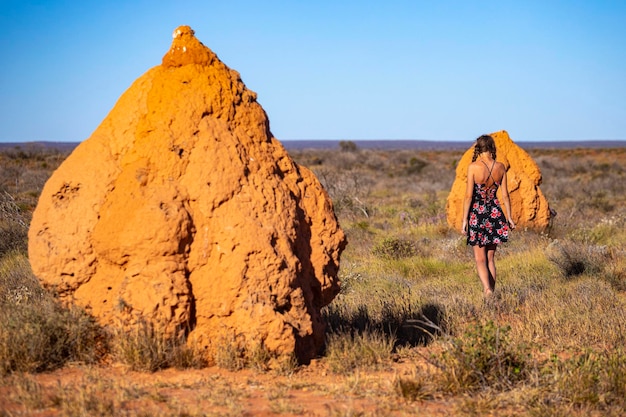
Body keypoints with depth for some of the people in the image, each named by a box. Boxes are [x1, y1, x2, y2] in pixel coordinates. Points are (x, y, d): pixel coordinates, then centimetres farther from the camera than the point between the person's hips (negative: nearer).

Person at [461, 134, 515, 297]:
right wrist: (509, 217, 13)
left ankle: (487, 290, -19)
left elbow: (468, 195, -12)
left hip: (477, 215, -4)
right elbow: (505, 195, 4)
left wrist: (464, 219, -6)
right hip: (495, 214, 4)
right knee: (490, 258, 15)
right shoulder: (500, 167, -1)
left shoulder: (473, 167, -12)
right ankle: (491, 292, 16)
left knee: (480, 259, 1)